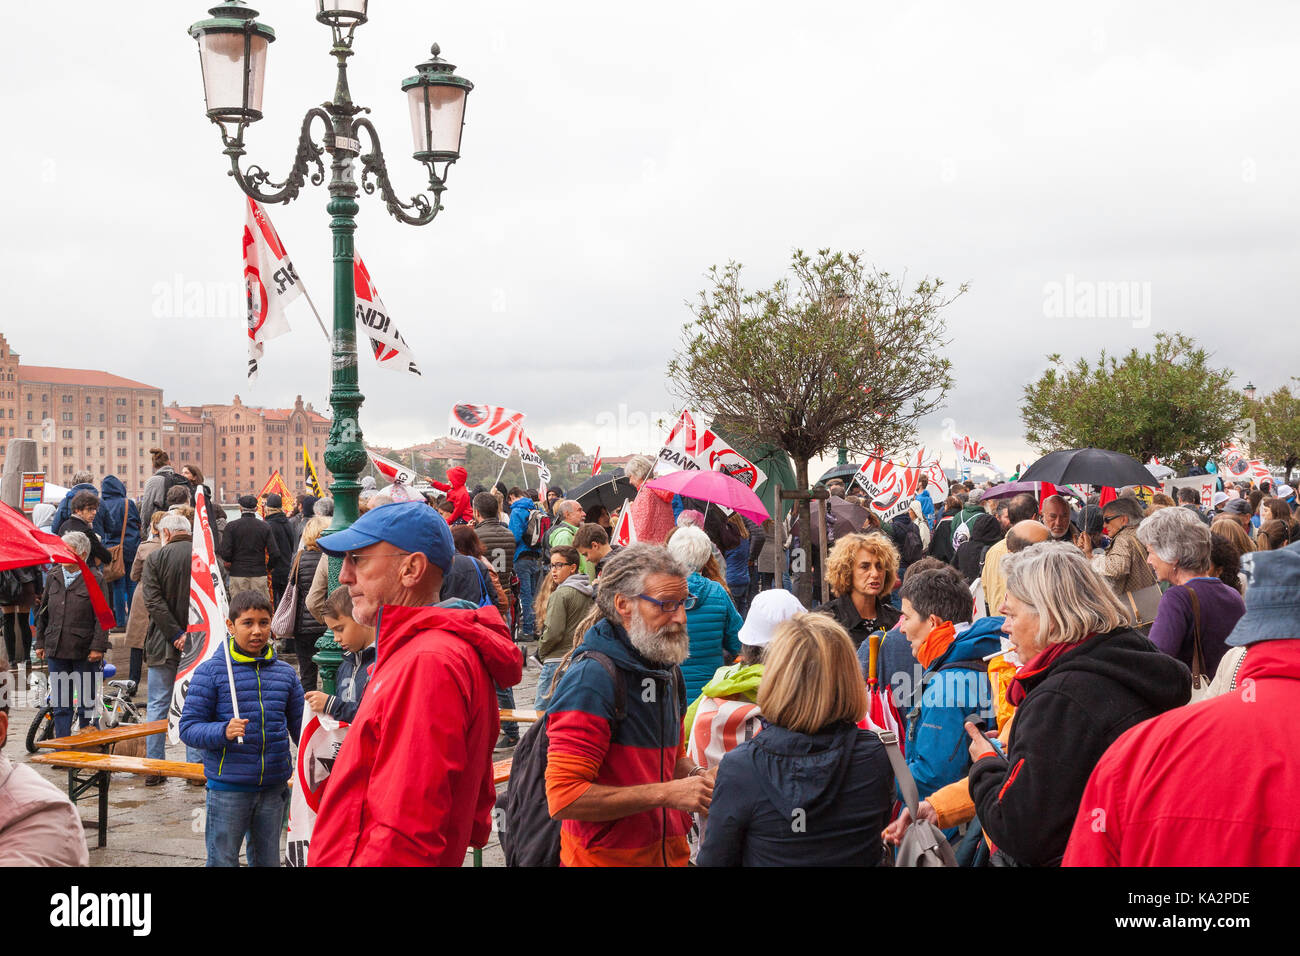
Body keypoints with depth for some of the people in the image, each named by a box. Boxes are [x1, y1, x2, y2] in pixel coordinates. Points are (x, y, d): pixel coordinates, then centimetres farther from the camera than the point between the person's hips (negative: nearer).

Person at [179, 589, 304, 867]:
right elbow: (188, 728, -7)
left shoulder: (285, 673, 8)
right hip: (228, 788, -4)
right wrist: (223, 732, -25)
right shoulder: (210, 672, -5)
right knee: (222, 860, 3)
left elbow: (300, 726, 14)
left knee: (268, 860, 15)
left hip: (274, 789, 4)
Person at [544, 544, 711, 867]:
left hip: (670, 852, 8)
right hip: (608, 856, -8)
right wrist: (665, 794, -24)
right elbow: (564, 798, -26)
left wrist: (697, 777, 0)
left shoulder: (668, 670, 8)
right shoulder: (591, 677, -21)